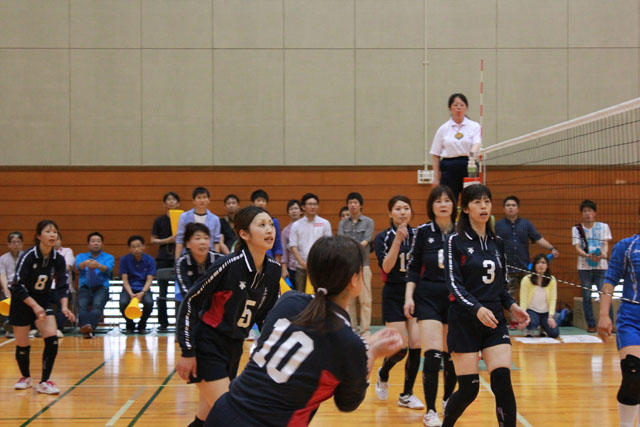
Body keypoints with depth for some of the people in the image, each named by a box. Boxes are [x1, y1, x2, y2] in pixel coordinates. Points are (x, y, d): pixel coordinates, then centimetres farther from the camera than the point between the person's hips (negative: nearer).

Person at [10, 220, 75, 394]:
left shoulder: (58, 259, -9)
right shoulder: (28, 257, -23)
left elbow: (62, 285, -5)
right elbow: (18, 286, -25)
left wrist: (64, 306, -22)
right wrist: (34, 306, -34)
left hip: (43, 301, 3)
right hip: (22, 302, -3)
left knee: (52, 339, -14)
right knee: (22, 345, 4)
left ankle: (44, 382, -5)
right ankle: (25, 377, 31)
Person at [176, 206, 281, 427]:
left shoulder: (273, 270, -1)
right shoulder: (228, 265, -20)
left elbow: (265, 314, 13)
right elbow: (190, 302, -14)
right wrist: (187, 352, -15)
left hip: (234, 348, 7)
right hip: (207, 348, -7)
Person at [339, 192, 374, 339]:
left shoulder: (368, 222, 5)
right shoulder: (343, 223, 12)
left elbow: (366, 241, -7)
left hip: (362, 265, -2)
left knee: (365, 300, -5)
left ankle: (365, 332, -3)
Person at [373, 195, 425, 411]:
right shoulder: (383, 237, -3)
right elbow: (386, 267, -16)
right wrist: (397, 240, -25)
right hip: (394, 296, -3)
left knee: (416, 345, -4)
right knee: (401, 347, -9)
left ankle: (407, 394, 10)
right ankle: (382, 375, 24)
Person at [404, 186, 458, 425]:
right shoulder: (423, 232, 1)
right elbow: (413, 268, 4)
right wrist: (409, 297, -4)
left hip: (455, 298, 2)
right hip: (428, 298, -2)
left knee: (451, 356, 8)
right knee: (432, 356, -12)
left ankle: (448, 399, 32)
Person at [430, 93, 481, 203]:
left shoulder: (474, 126, 5)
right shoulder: (443, 129, 7)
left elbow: (477, 142, -13)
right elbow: (435, 155, 8)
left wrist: (473, 152, -36)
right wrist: (436, 177, 2)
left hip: (468, 167, 0)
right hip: (449, 168, 1)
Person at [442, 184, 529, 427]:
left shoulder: (496, 243, 11)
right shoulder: (456, 241, -4)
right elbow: (453, 284, -13)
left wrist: (511, 306, 0)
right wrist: (477, 308, -27)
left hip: (495, 322, 4)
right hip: (464, 322, -4)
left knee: (502, 382, -11)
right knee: (468, 389, -1)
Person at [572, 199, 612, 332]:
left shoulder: (603, 226, 8)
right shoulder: (576, 229, 6)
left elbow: (606, 243, -1)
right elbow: (577, 247, -3)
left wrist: (603, 254, -24)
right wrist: (587, 255, -23)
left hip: (601, 266, 0)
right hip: (584, 266, 0)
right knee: (586, 296, 2)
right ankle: (591, 324, 10)